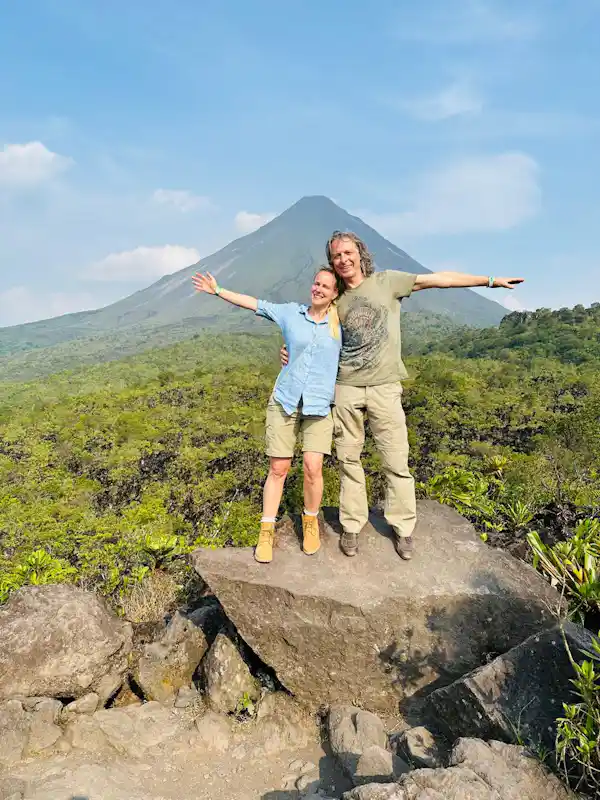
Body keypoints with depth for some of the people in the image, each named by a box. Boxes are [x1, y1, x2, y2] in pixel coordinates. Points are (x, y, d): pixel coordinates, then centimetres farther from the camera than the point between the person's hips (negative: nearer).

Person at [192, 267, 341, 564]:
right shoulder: (291, 313, 5)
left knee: (312, 467, -11)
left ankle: (310, 522, 16)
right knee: (278, 468, 1)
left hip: (320, 406, 0)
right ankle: (267, 532, 15)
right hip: (285, 402, 1)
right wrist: (218, 290, 12)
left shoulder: (341, 322, 5)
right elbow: (253, 303, 10)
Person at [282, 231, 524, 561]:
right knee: (349, 460, 8)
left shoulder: (386, 282, 3)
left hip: (384, 388, -2)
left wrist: (490, 280, 2)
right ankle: (351, 526, 21)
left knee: (396, 461, 1)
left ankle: (403, 528, 16)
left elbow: (439, 279, 2)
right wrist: (291, 351, -1)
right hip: (345, 389, 2)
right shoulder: (335, 300, 10)